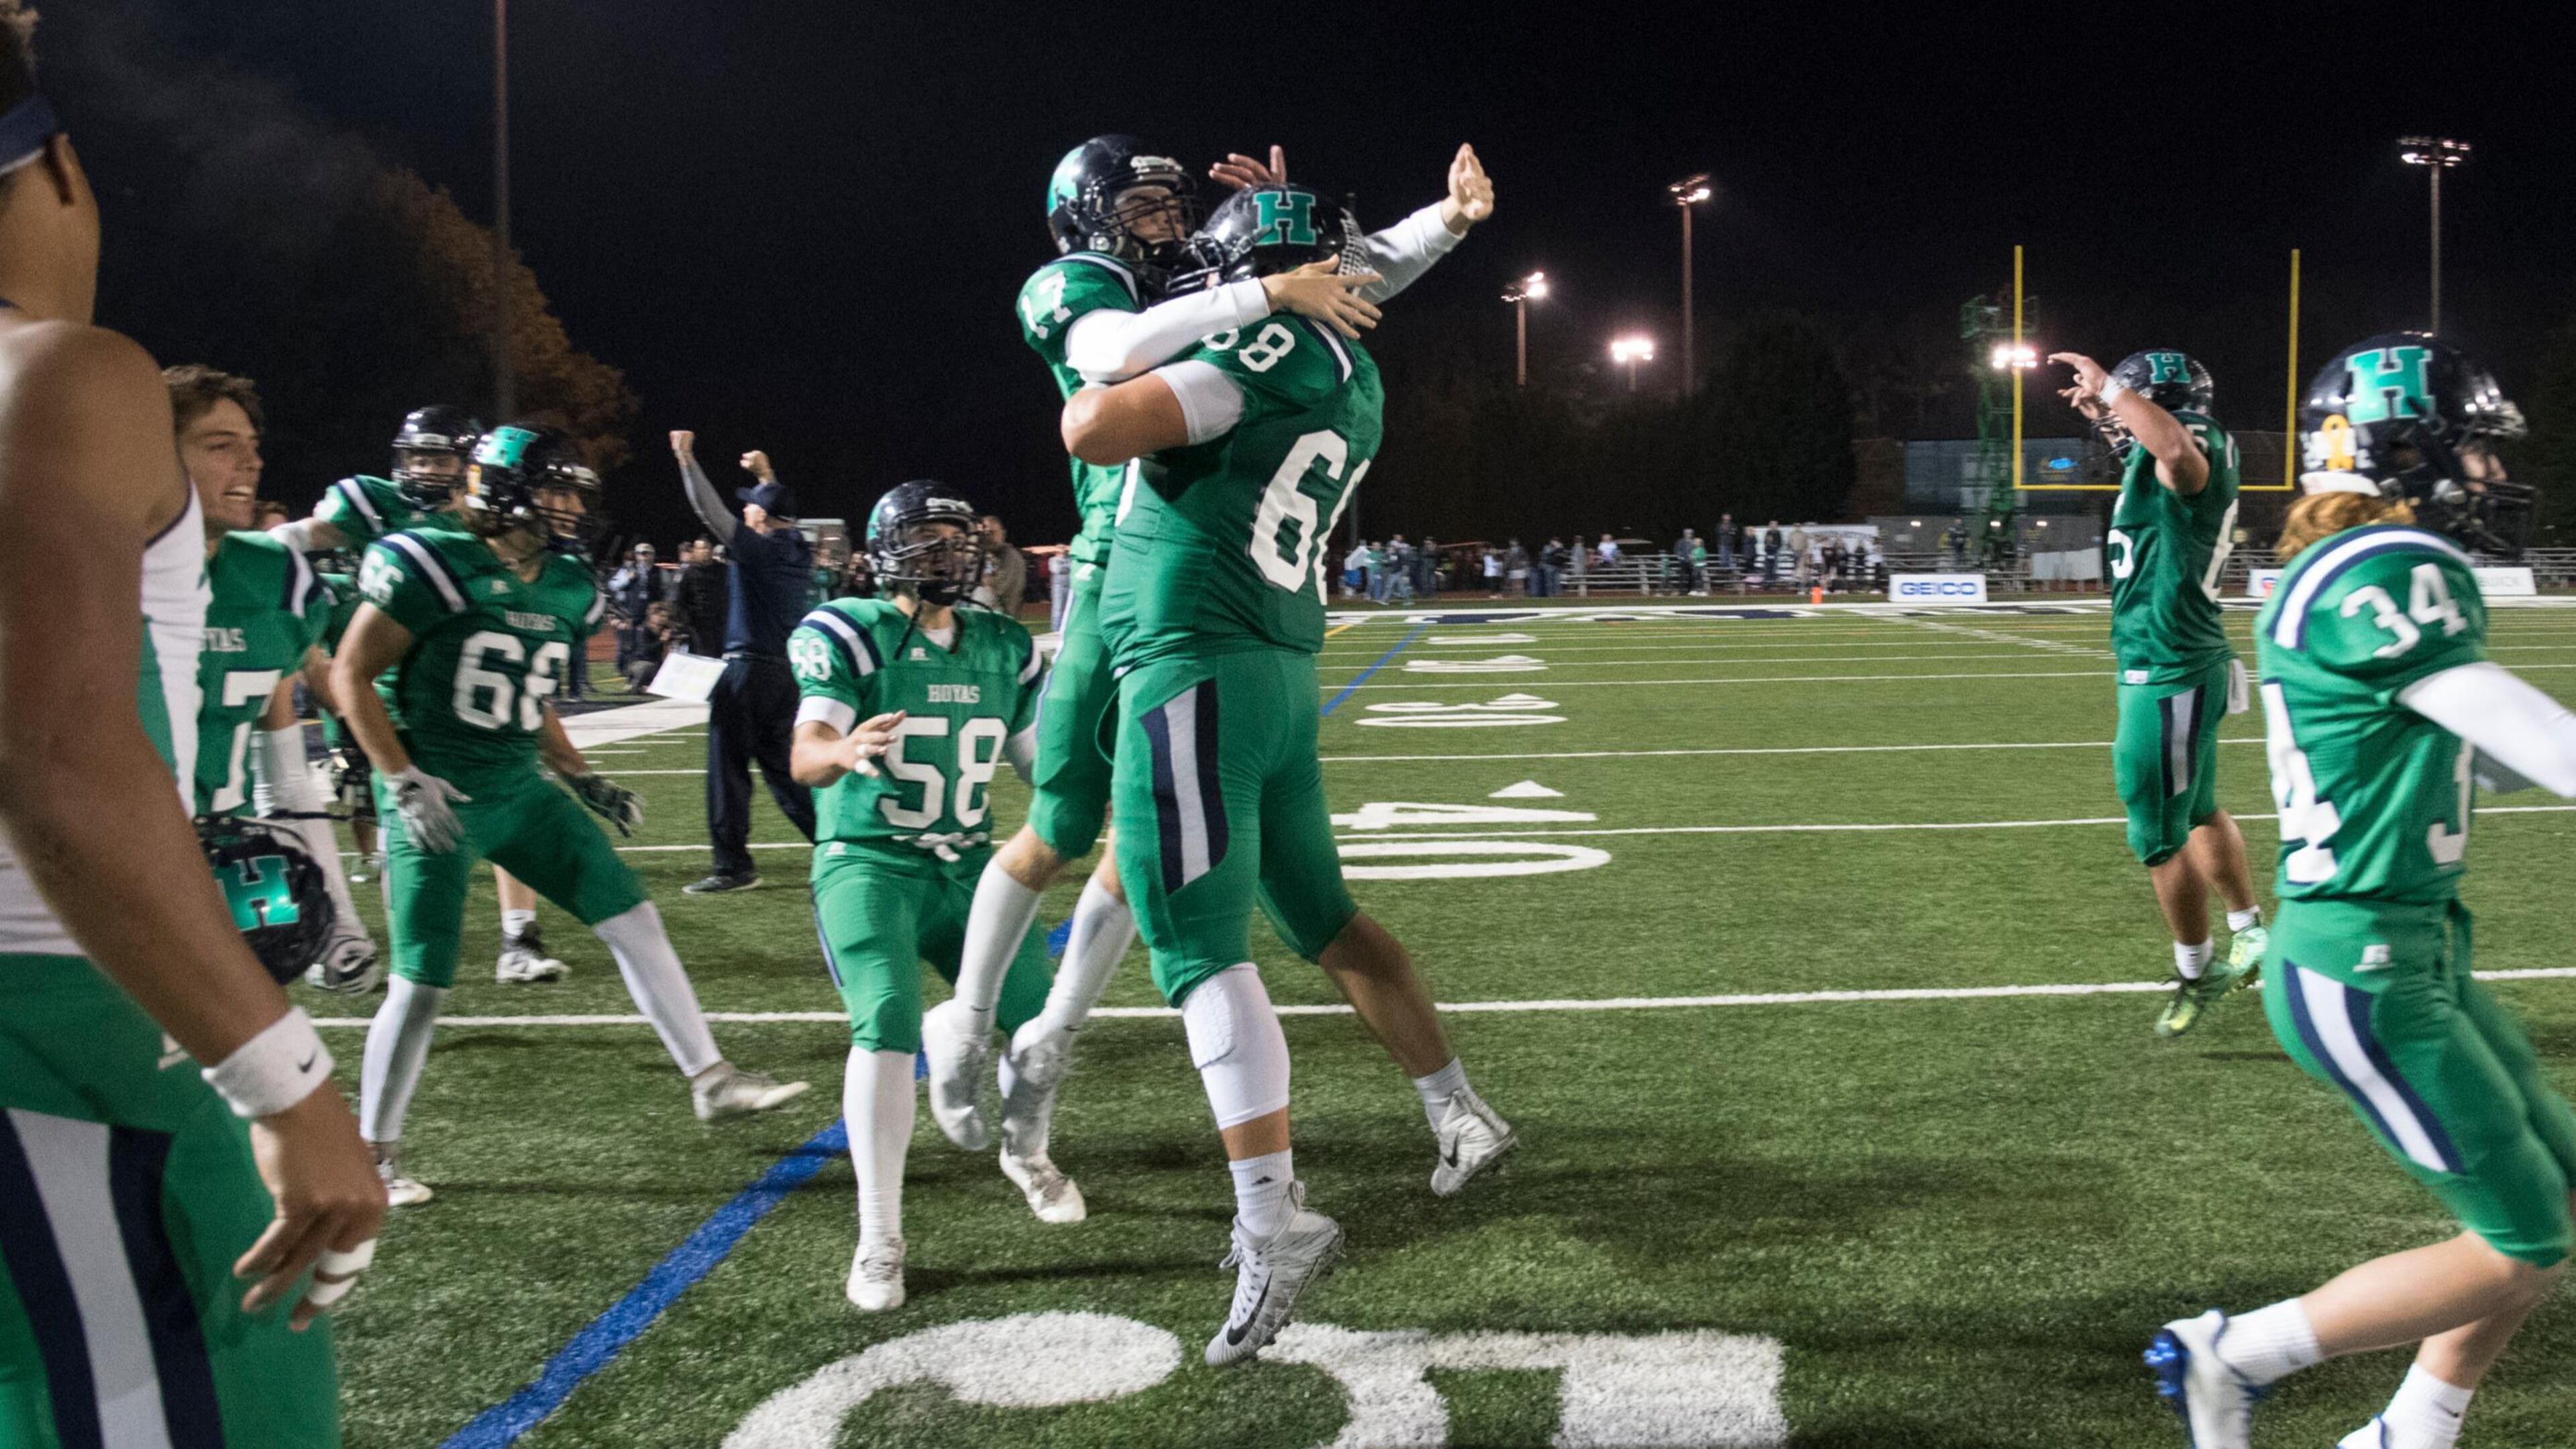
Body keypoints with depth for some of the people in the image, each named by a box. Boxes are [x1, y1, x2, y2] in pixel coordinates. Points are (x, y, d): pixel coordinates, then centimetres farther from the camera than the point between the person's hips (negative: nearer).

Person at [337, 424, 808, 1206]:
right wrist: (404, 780, -19)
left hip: (520, 789, 7)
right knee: (422, 983, -2)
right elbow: (352, 676, -12)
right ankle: (374, 1150, 17)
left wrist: (580, 777, 12)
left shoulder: (563, 589, 8)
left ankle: (710, 1078, 10)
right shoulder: (435, 567, -15)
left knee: (633, 917, 1)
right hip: (438, 799, -7)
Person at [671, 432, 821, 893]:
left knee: (729, 765, 0)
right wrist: (767, 476, 38)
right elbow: (783, 515, 29)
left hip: (749, 669, -8)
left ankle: (734, 866, 2)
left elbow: (710, 511, -15)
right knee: (778, 761, 18)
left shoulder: (758, 548, -13)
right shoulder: (799, 550, 7)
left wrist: (686, 458, -9)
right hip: (789, 669, 8)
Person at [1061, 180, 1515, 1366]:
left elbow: (1095, 433, -22)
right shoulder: (1354, 385, 14)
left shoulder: (1276, 346, -12)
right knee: (1320, 917, 21)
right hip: (1279, 674, 9)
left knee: (1202, 950, -7)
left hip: (1196, 668, -9)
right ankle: (1458, 1113, 28)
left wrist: (1107, 384, -1)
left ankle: (1273, 1221, -9)